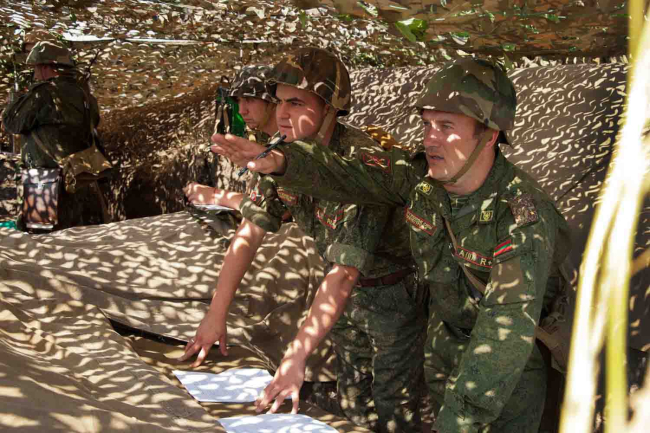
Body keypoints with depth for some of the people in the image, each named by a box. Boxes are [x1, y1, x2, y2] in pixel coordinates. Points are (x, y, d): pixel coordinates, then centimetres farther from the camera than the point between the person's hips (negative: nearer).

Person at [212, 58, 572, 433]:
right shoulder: (420, 174, -14)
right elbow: (345, 176, -12)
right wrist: (278, 160, -33)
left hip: (516, 363, -5)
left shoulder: (524, 216, -34)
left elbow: (509, 326, -41)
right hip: (447, 338, 5)